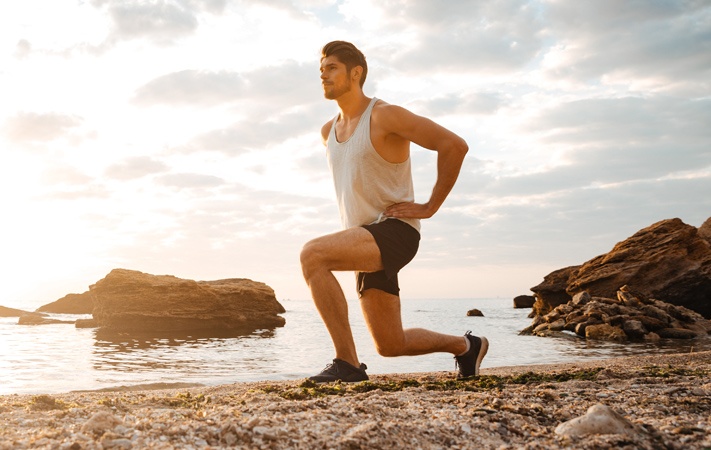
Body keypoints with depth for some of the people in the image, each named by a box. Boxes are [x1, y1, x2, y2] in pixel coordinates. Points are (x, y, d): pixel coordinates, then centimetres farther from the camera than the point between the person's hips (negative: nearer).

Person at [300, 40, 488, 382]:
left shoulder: (385, 116, -10)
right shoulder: (329, 131, 14)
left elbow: (454, 145, -14)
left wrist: (430, 207, -12)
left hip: (395, 232, -8)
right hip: (365, 241, 8)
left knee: (312, 255, -30)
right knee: (390, 345, 9)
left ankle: (347, 363, -25)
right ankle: (466, 346, 34)